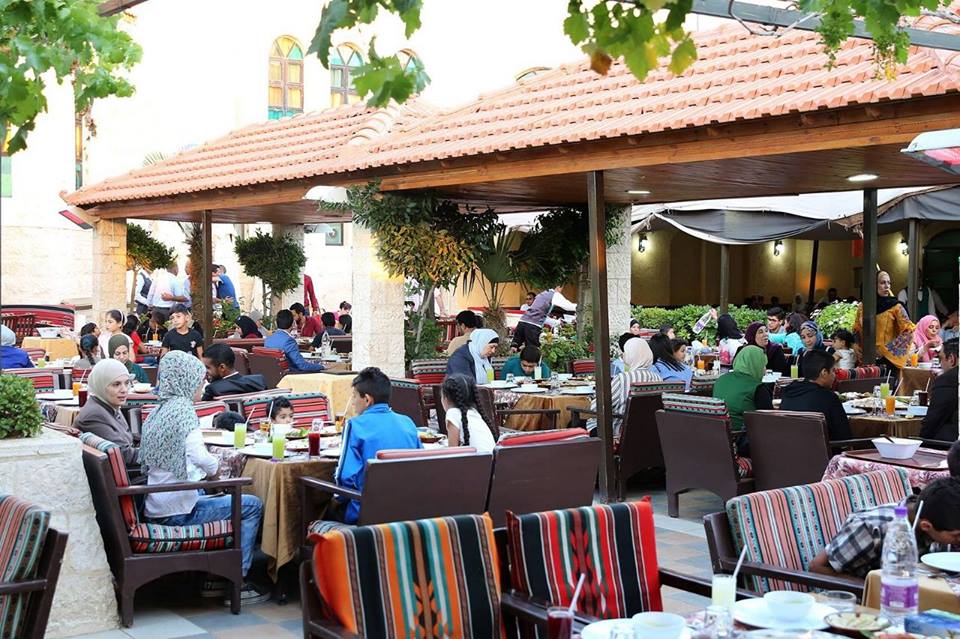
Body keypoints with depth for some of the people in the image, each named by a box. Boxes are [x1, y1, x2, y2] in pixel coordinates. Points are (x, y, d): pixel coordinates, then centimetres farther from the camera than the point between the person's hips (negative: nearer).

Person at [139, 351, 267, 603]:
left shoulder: (158, 411, 12)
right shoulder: (183, 408, -14)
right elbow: (198, 456, -29)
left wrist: (203, 473, 13)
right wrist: (214, 468, -9)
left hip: (156, 508, 9)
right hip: (177, 511, -9)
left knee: (224, 499, 31)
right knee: (252, 506, -1)